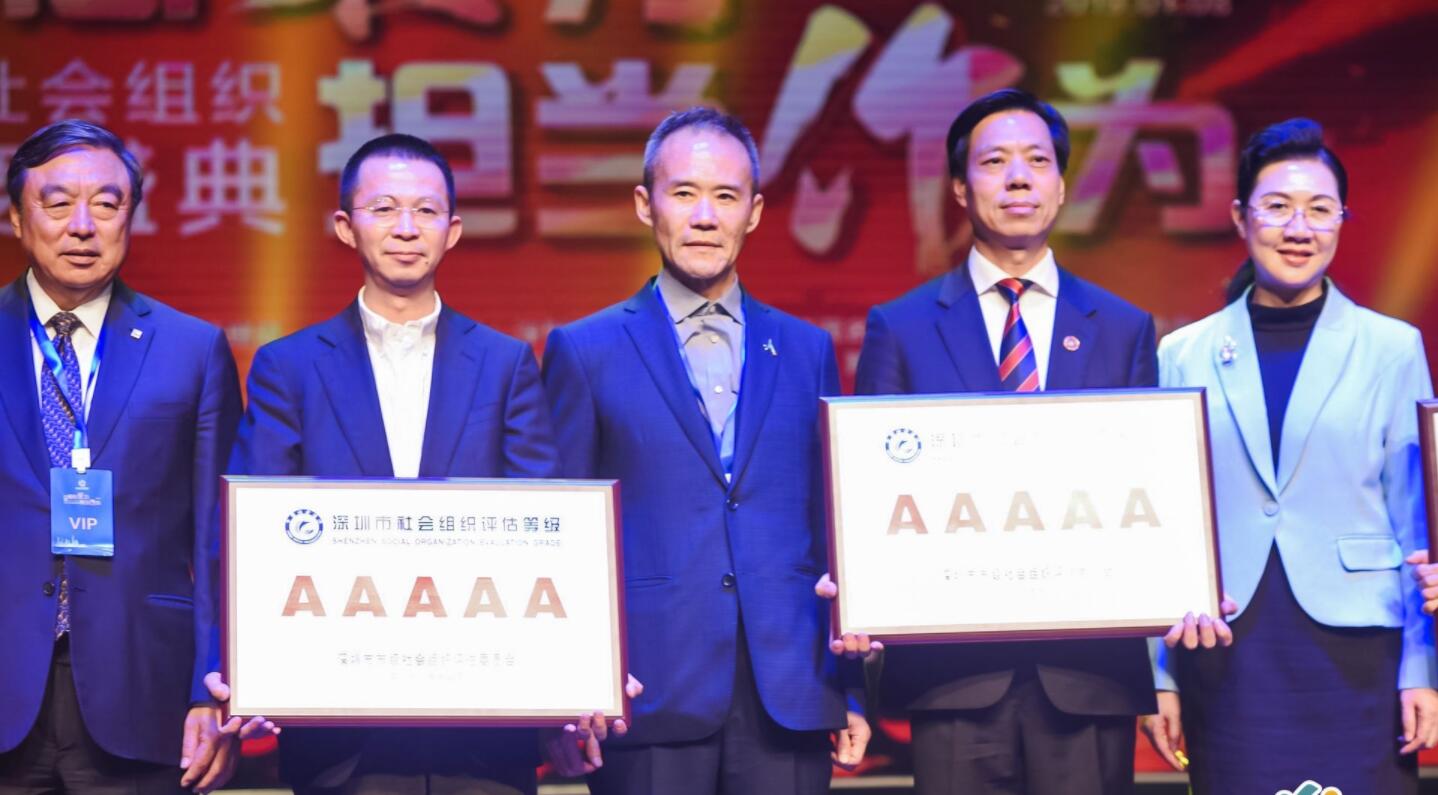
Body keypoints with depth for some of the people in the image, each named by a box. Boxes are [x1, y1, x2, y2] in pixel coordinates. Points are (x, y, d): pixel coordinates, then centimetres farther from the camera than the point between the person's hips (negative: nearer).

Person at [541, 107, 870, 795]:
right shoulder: (585, 351, 6)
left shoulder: (808, 351, 13)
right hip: (652, 701, -2)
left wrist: (854, 688, 8)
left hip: (790, 698, 2)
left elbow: (834, 526, 13)